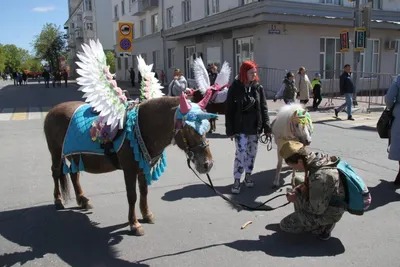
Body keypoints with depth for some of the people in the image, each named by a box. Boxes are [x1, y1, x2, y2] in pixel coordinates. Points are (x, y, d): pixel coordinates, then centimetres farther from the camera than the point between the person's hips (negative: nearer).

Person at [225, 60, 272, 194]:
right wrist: (230, 130, -9)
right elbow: (229, 110, -6)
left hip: (254, 127, 4)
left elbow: (263, 107, 4)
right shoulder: (234, 87, -7)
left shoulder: (258, 87, 3)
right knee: (241, 153, -6)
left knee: (252, 153, 13)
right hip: (240, 128, -4)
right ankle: (237, 180, 6)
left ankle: (248, 176, 30)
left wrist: (267, 126, -3)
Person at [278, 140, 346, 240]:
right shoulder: (322, 158, -12)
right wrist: (304, 186, -5)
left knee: (285, 225, 2)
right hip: (324, 203, 8)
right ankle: (301, 218, 18)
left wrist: (297, 198, -13)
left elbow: (316, 210, -26)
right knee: (297, 180, 19)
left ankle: (322, 227, 3)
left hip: (326, 214, -8)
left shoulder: (319, 177, -38)